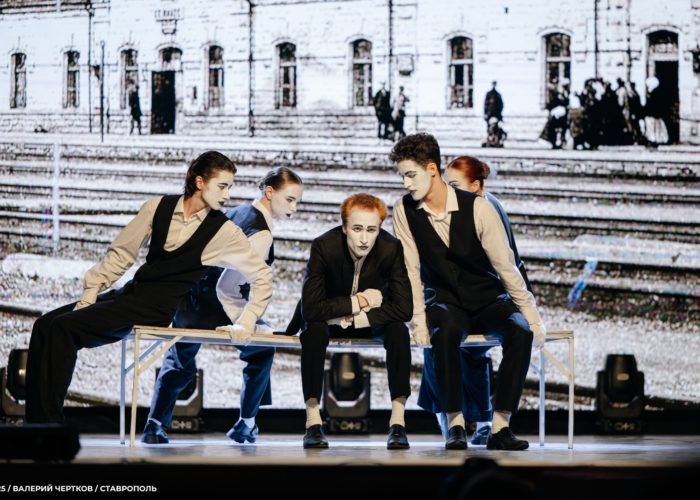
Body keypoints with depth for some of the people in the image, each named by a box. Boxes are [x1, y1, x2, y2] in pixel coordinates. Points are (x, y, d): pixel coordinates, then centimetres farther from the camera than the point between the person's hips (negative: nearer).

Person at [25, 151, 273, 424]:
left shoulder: (224, 232, -5)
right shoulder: (159, 207, 3)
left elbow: (262, 276, 1)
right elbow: (122, 251, 7)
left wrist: (245, 324, -4)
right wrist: (91, 292, 0)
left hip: (158, 309, -5)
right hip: (131, 291, 5)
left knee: (65, 327, -23)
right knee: (45, 324, -7)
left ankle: (49, 425, -20)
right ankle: (36, 424, -8)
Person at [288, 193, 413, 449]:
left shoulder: (391, 248, -23)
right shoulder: (324, 246, -27)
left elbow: (403, 308, -23)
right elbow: (310, 308, -31)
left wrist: (358, 318, -29)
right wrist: (356, 302, -28)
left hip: (371, 322, 1)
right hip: (332, 320, -1)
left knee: (399, 330, -29)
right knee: (314, 329, -33)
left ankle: (397, 422, -28)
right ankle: (313, 422, -30)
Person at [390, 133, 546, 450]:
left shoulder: (477, 208, -16)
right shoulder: (404, 211, -9)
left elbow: (505, 266, -13)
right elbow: (410, 269, -9)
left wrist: (532, 317, -10)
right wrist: (418, 321, -17)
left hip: (488, 299, 0)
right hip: (445, 301, 0)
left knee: (520, 332, -31)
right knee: (444, 332, -36)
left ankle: (499, 427, -29)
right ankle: (454, 424, -30)